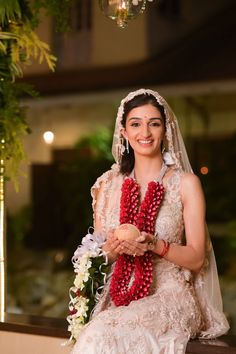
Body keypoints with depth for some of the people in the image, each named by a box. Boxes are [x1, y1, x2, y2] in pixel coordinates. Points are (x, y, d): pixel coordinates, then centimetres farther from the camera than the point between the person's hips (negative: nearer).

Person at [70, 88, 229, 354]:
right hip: (118, 296, 3)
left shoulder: (185, 183, 0)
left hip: (169, 295, -3)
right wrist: (113, 248, -9)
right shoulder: (108, 184, 10)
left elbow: (196, 258, 0)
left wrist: (154, 245, -18)